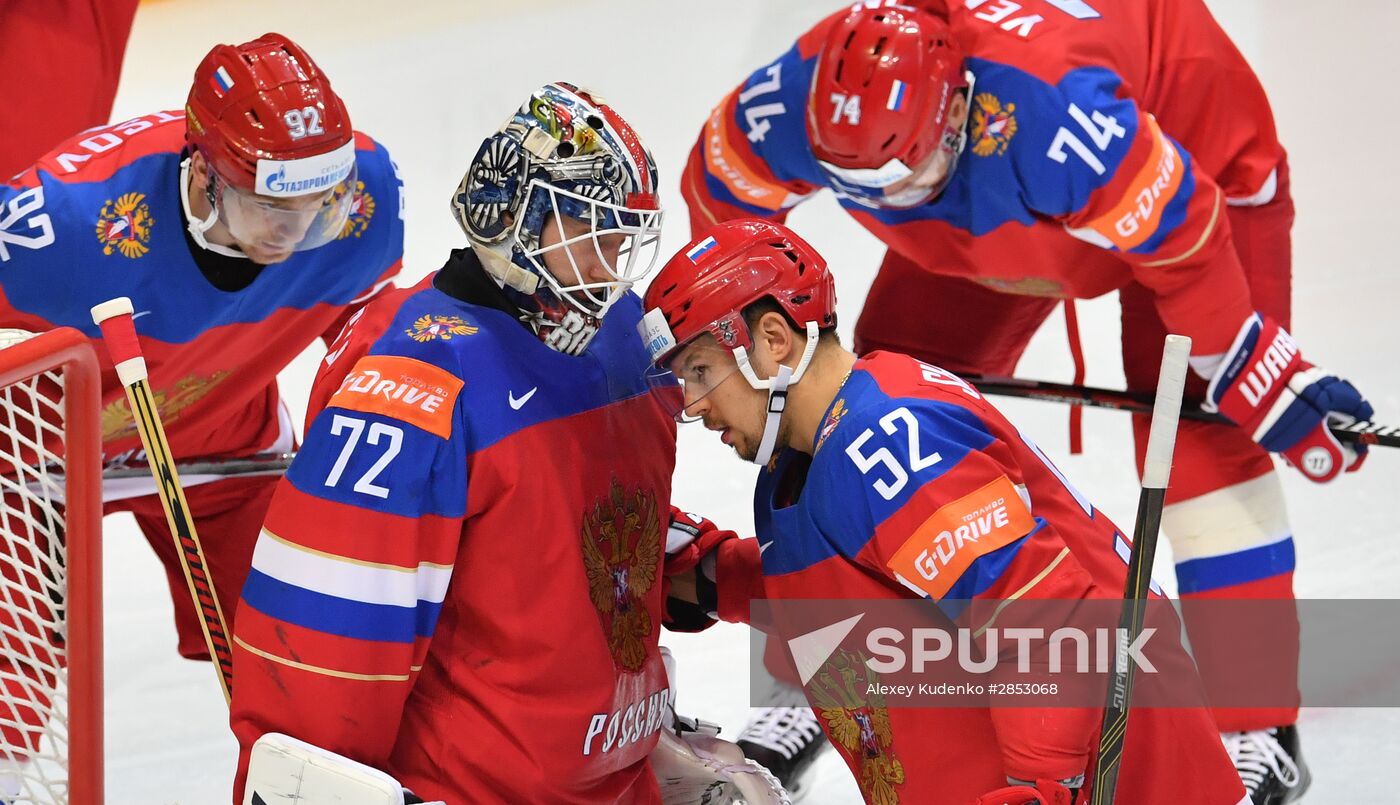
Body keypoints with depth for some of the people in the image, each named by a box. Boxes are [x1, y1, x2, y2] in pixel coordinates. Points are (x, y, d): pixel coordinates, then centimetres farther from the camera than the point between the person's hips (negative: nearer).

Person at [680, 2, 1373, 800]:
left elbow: (1185, 241, -32)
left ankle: (1259, 729, -9)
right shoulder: (795, 104, -31)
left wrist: (1265, 381, -24)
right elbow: (721, 198, -9)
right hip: (980, 209, 5)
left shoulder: (1053, 111, -46)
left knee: (1199, 431, -18)